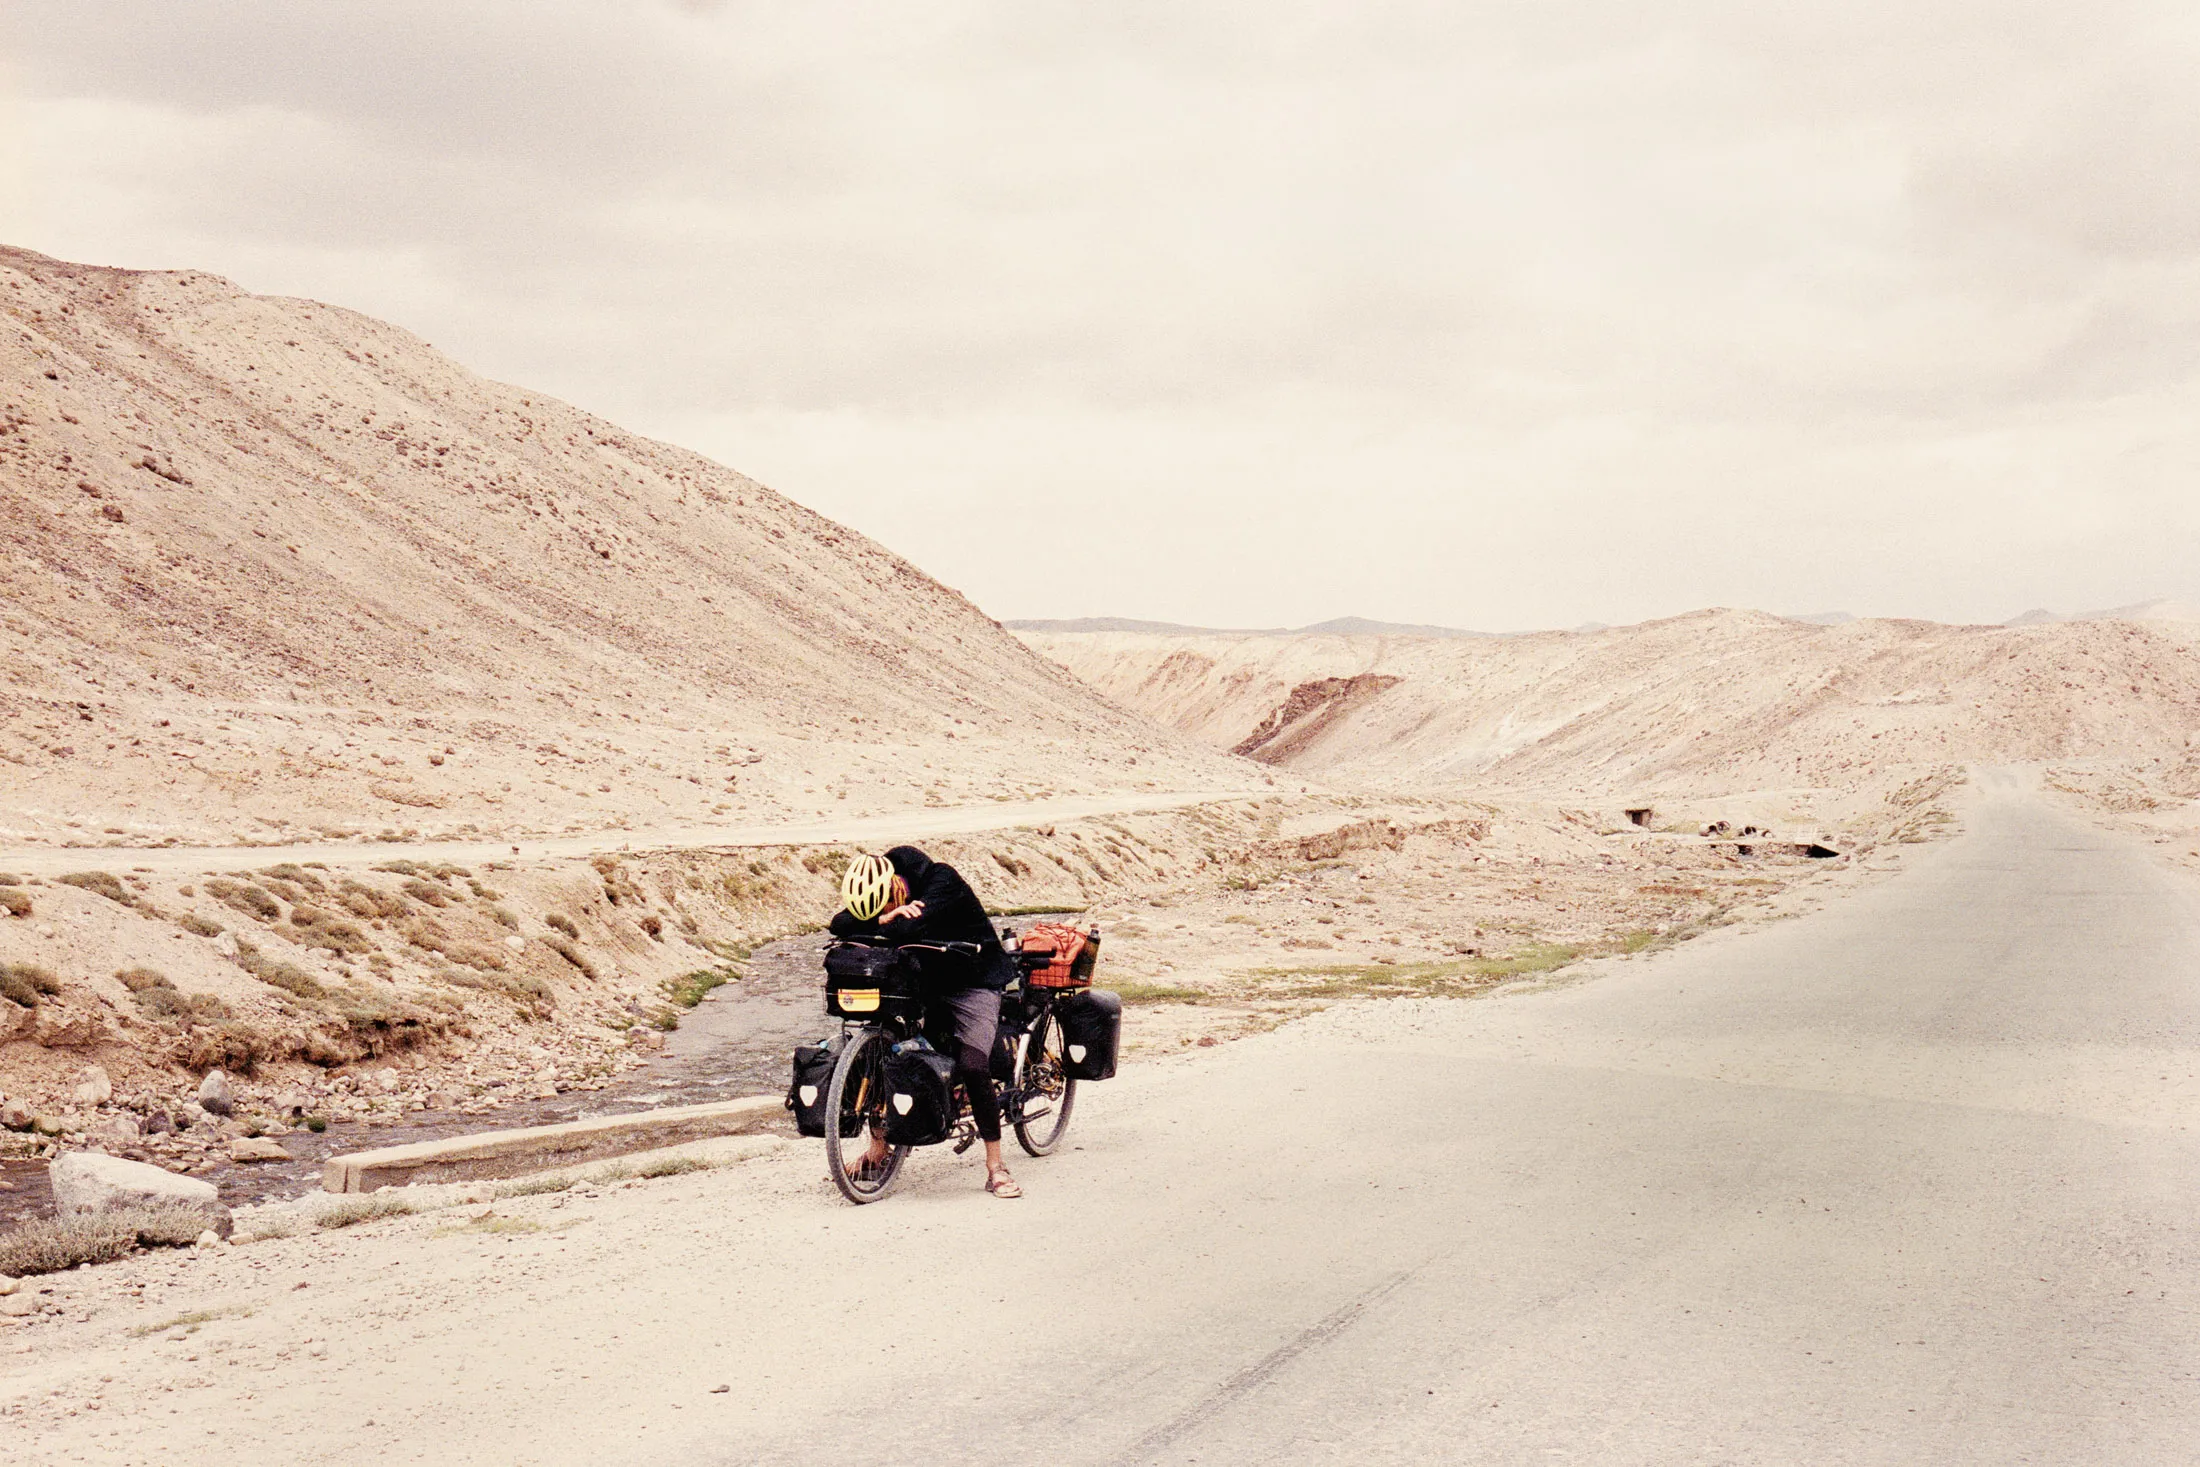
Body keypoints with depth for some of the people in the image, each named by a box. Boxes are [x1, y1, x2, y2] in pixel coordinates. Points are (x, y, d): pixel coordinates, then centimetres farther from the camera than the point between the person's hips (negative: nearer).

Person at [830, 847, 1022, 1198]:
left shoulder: (941, 880, -26)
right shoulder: (875, 892, -6)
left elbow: (911, 927, -39)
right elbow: (840, 924, -17)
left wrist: (876, 924, -23)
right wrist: (886, 919, -32)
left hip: (973, 981, -6)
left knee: (973, 1067, -21)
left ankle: (996, 1167, -10)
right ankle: (878, 1149, 14)